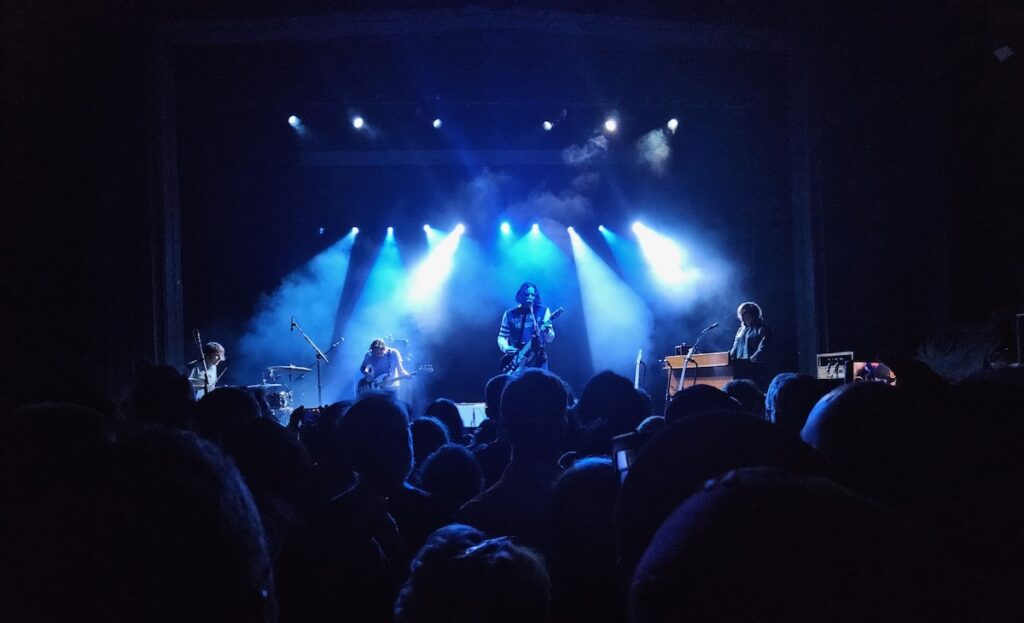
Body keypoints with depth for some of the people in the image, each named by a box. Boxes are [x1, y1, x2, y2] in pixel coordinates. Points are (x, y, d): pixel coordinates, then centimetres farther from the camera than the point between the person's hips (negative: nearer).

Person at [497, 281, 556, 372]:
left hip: (538, 361, 0)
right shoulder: (510, 314, 6)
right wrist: (505, 348, -9)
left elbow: (549, 339, 1)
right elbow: (502, 336, 11)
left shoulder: (543, 311, 4)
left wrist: (547, 331, -22)